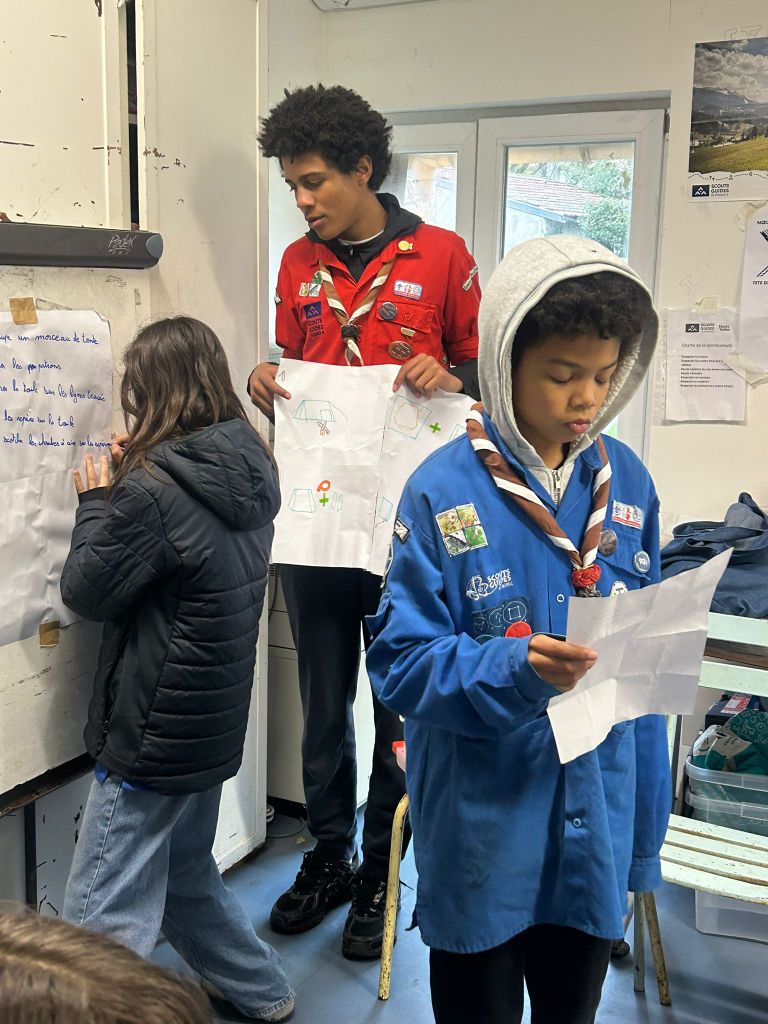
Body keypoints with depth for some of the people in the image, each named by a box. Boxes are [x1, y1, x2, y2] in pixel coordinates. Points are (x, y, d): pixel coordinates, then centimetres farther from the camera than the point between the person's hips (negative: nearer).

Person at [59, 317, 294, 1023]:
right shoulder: (247, 473, 2)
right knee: (186, 877, 29)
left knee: (100, 929, 2)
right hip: (212, 725, 9)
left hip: (153, 736, -9)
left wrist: (98, 502, 1)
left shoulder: (154, 490, -24)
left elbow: (86, 592, -12)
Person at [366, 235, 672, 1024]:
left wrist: (644, 829, 6)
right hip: (481, 832, -3)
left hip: (596, 825, 4)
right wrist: (514, 670, -31)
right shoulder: (443, 492, -15)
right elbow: (400, 661, -13)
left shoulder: (627, 483, -1)